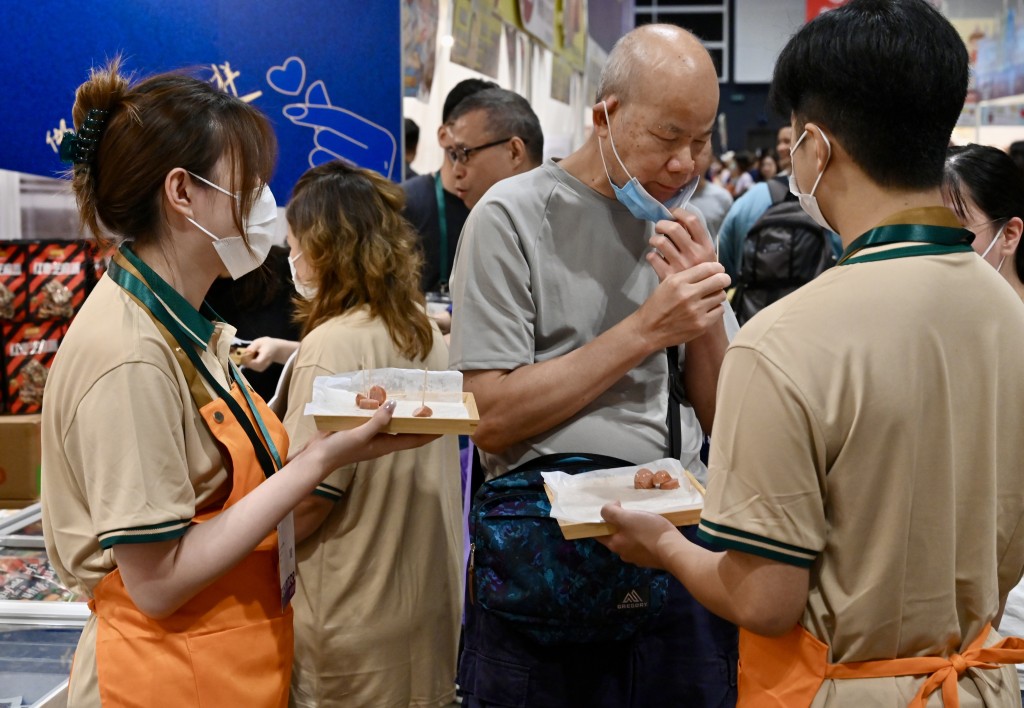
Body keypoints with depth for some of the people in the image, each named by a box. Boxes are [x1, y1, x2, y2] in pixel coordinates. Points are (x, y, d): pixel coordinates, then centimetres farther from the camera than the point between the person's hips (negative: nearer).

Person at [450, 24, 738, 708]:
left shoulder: (685, 230, 8)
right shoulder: (515, 215, -7)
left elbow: (720, 422, 8)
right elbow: (493, 419, -15)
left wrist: (708, 314, -10)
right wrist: (646, 329, -17)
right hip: (548, 548, -4)